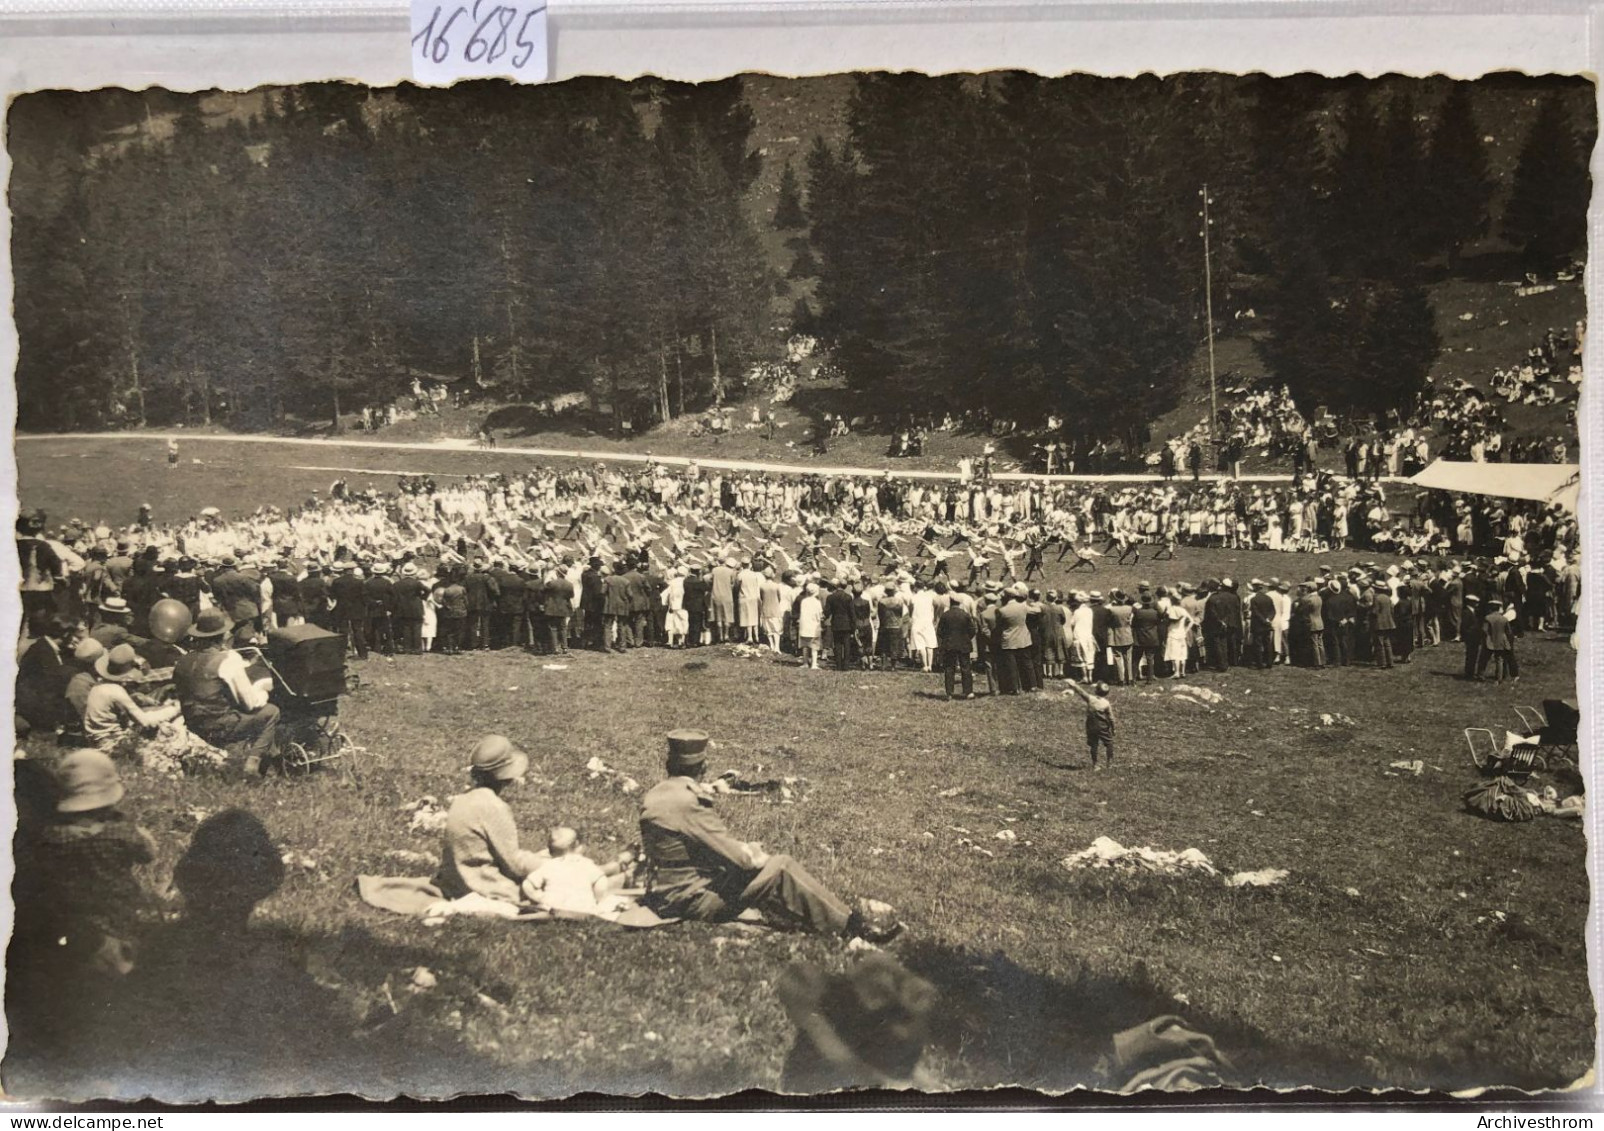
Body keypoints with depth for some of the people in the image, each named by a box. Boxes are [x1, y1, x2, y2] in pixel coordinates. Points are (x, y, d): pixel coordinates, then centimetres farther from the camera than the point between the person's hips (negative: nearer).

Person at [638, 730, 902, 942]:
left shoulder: (655, 795, 7)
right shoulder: (687, 803, -22)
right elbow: (738, 856, -20)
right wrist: (755, 853, 2)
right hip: (689, 899, -10)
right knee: (781, 868, -13)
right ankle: (851, 926, -7)